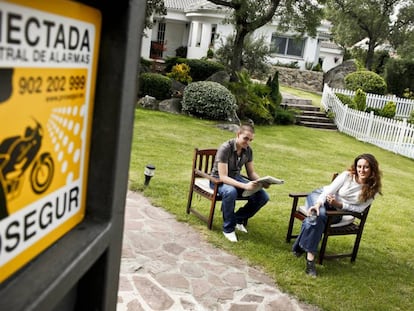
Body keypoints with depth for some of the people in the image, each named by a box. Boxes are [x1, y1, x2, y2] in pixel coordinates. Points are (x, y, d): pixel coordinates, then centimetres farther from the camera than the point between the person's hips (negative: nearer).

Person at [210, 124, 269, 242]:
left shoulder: (248, 150, -5)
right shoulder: (225, 148, -25)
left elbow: (251, 172, 3)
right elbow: (223, 177, -31)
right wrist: (245, 186, -43)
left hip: (236, 178, 6)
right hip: (219, 180, -6)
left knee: (263, 196, -15)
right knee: (230, 192, -42)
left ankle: (239, 218, 8)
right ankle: (228, 228, -19)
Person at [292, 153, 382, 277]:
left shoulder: (372, 189, -11)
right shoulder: (347, 175, -14)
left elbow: (360, 208, -10)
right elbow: (329, 190, -18)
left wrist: (339, 204, -25)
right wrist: (317, 204, -35)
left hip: (337, 211, 1)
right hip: (320, 197, -1)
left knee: (318, 219, -33)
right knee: (318, 215, -36)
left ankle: (302, 247, -23)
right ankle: (310, 256, -35)